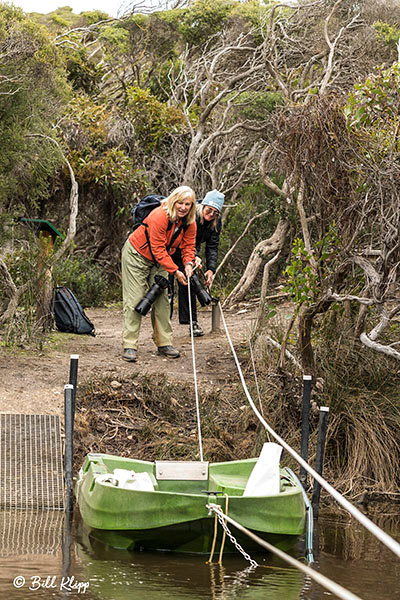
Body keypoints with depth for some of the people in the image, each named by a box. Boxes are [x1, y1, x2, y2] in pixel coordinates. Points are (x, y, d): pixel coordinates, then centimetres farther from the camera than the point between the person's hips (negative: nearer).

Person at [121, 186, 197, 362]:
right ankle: (129, 346, -9)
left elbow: (188, 246, -4)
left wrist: (188, 263, -25)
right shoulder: (159, 217, -33)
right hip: (136, 255, -7)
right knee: (135, 300, -9)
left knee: (161, 300, 3)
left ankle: (164, 343, 9)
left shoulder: (189, 223, -11)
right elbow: (158, 250, -32)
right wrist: (175, 271, -33)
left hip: (158, 261, 7)